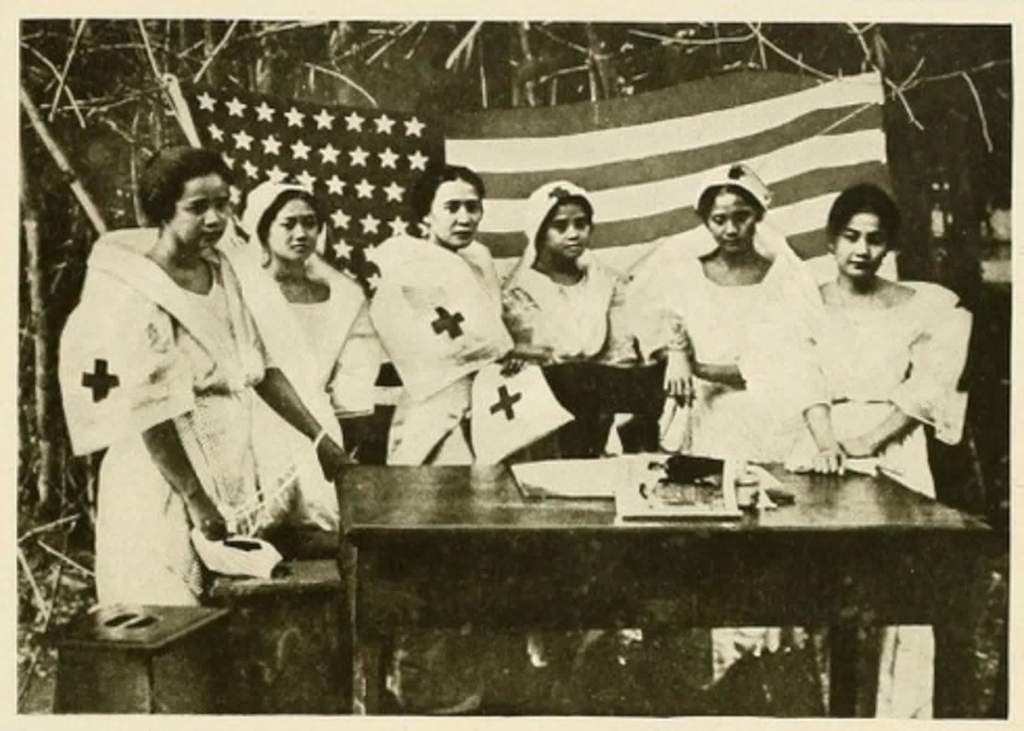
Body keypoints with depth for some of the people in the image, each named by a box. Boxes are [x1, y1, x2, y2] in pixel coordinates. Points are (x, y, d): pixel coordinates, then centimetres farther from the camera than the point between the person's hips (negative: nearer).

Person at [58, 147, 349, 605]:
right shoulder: (138, 295, -18)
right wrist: (198, 503, -17)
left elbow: (260, 369, 8)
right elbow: (152, 416, -19)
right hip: (166, 477, -7)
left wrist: (321, 440, 7)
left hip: (231, 469, 7)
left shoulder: (221, 270, 3)